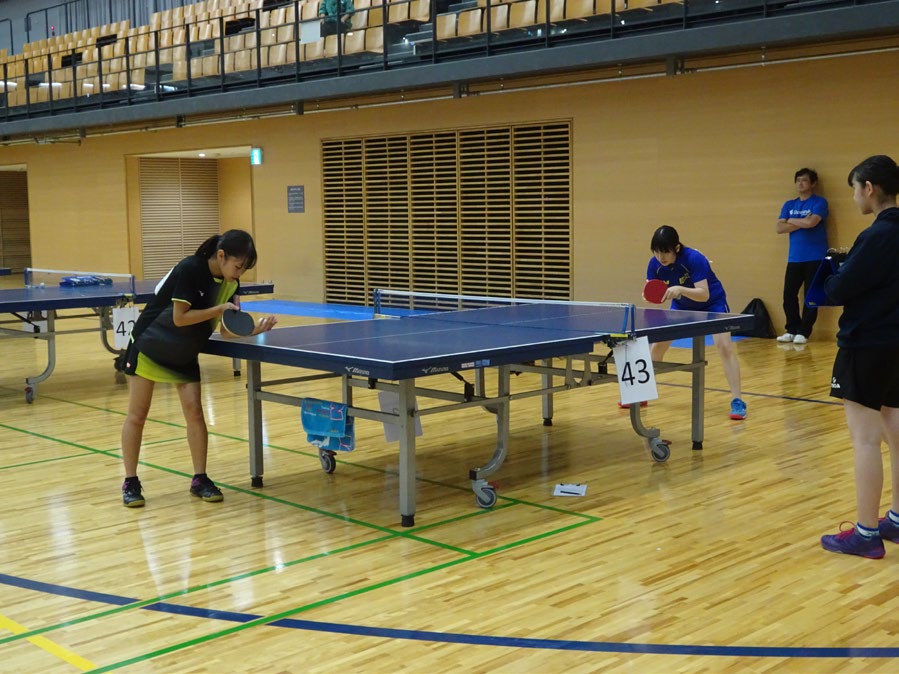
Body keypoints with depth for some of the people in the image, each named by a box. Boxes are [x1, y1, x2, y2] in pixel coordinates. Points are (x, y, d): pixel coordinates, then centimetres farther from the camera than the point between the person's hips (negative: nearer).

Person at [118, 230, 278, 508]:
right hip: (149, 346, -5)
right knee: (137, 415, 1)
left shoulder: (230, 284, -6)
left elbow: (226, 329, -6)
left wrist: (255, 329, -23)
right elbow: (180, 318, -27)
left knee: (194, 410, -5)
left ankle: (200, 479, 4)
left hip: (185, 354, 5)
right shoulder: (189, 269, -25)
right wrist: (219, 309, -27)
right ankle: (130, 482, 11)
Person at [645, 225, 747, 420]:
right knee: (656, 345, 1)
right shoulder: (655, 264, -19)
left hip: (712, 303, -5)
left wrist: (680, 289, -53)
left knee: (725, 346, -22)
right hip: (682, 306, 5)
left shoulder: (694, 259, -34)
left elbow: (704, 294, -38)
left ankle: (737, 401, -17)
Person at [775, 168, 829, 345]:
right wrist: (802, 223, -9)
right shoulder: (789, 205, 13)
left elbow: (812, 222, -19)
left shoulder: (819, 202, -2)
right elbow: (780, 228, 2)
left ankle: (804, 332, 3)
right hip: (794, 258, 5)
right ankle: (792, 330, 12)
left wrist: (792, 220, -2)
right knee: (789, 295, 1)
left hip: (815, 258, -5)